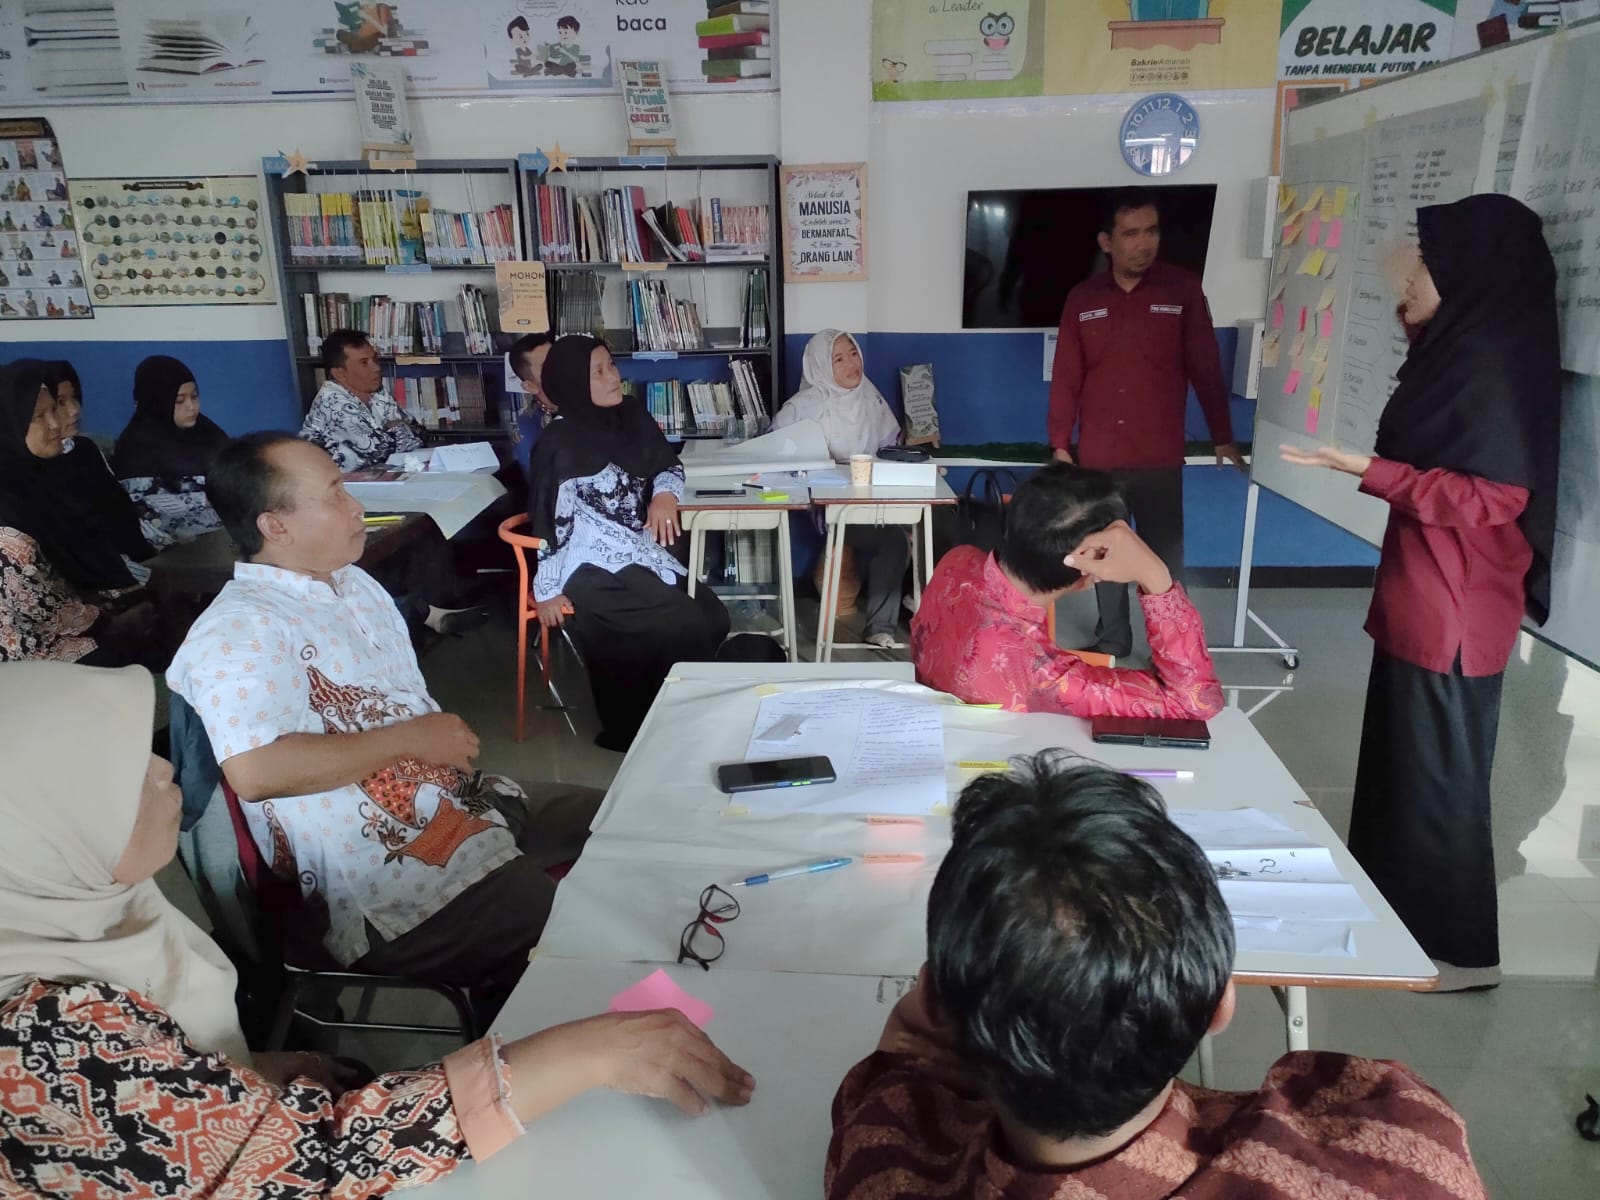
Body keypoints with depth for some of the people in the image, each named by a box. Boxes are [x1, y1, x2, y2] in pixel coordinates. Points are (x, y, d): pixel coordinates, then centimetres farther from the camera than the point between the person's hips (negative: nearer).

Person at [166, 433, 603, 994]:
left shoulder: (355, 583, 16)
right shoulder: (237, 632, -14)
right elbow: (255, 771, -29)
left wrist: (449, 745, 4)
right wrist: (409, 738, -19)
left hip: (465, 802, 10)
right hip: (392, 890, -10)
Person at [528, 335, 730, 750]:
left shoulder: (630, 414, 6)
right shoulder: (560, 443, -13)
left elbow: (669, 465, 13)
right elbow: (550, 517, -12)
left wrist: (664, 494, -10)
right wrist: (547, 589, -9)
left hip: (641, 553, 7)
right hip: (592, 566, -7)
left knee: (714, 619, -4)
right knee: (686, 629, -21)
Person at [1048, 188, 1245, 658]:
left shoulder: (1183, 290, 0)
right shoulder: (1082, 299, 4)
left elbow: (1206, 370, 2)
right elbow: (1066, 379, 6)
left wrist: (1223, 438, 4)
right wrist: (1060, 445, 3)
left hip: (1160, 459, -2)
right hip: (1097, 458, 2)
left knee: (1165, 560, 0)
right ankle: (1112, 642, 25)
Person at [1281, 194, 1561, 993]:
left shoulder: (1498, 360, -17)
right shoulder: (1464, 350, 11)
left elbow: (1492, 498, -20)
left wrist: (1369, 470, -25)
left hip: (1455, 612, -9)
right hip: (1421, 599, 9)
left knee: (1439, 774, 2)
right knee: (1402, 761, 17)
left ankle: (1460, 947, 17)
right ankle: (1402, 919, 31)